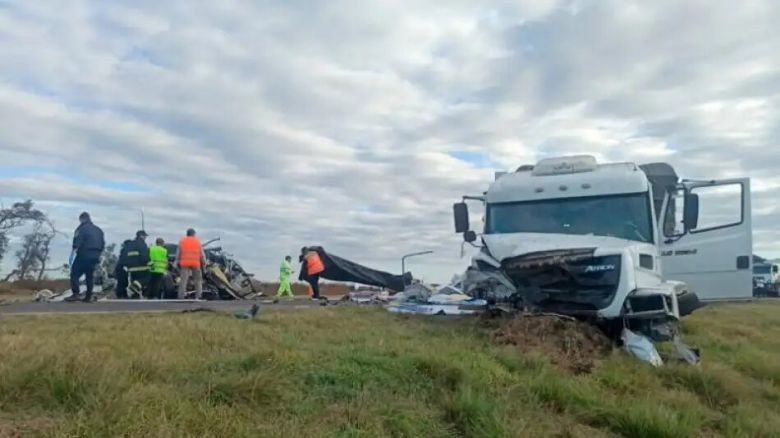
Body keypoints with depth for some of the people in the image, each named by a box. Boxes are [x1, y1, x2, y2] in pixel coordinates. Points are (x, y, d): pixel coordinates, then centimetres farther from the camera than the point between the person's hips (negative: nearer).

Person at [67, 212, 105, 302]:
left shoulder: (82, 228, -5)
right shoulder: (98, 230, 17)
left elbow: (76, 244, -13)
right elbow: (103, 245, 19)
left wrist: (72, 256, -12)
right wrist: (98, 256, 25)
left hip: (83, 255, -7)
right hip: (94, 257, 7)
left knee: (75, 274, -2)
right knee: (90, 276, 10)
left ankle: (76, 294, -12)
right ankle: (88, 296, 8)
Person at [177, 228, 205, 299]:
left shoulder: (182, 241, 11)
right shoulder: (197, 241, 8)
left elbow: (178, 254, 8)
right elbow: (202, 254, 5)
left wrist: (178, 262, 13)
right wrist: (204, 262, 10)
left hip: (185, 263, 1)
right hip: (196, 263, -1)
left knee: (183, 280, -2)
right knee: (198, 280, 7)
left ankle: (181, 297, -8)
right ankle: (198, 296, 1)